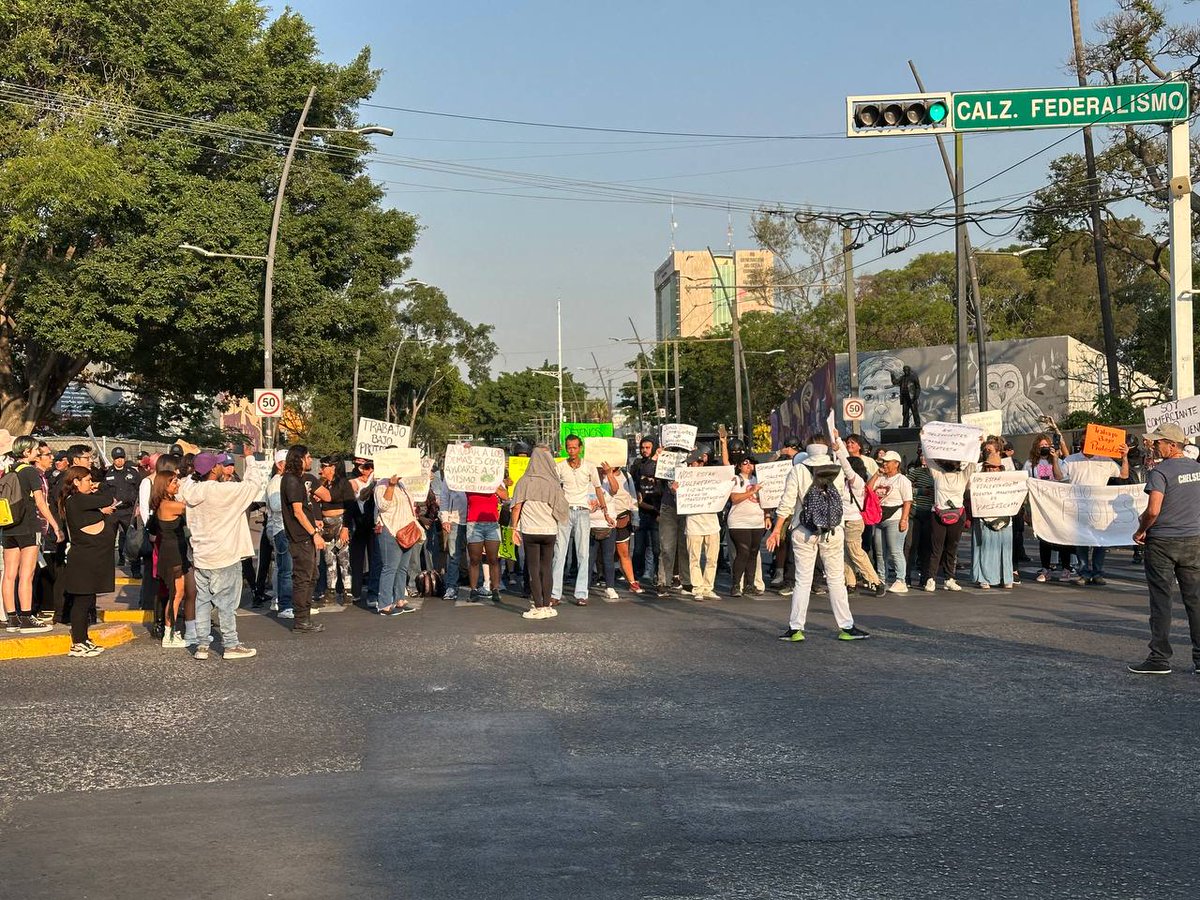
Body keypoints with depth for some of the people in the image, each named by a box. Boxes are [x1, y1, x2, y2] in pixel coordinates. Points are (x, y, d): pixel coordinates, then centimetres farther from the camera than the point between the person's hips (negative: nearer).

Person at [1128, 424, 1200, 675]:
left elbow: (1153, 510, -21)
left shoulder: (1160, 472, -14)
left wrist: (1140, 531, -6)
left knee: (1161, 600, 0)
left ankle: (1160, 659, 2)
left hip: (1162, 542, -6)